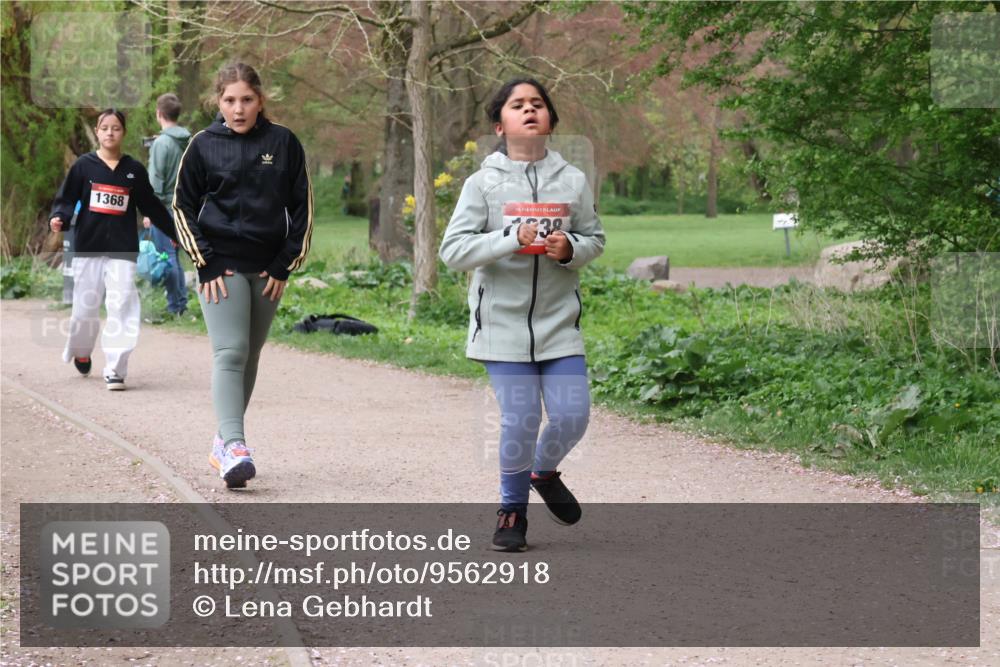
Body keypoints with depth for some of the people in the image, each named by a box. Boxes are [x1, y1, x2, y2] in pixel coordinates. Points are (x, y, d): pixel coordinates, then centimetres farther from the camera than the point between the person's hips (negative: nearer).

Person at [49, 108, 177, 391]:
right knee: (86, 306, 5)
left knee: (122, 306, -11)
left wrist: (177, 234, 18)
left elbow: (151, 207, 15)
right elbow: (66, 199, 3)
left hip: (123, 250, 0)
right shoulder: (83, 165, 3)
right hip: (88, 247, 0)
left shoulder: (134, 170, 7)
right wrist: (58, 218, -18)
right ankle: (80, 352, 34)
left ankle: (115, 369, -10)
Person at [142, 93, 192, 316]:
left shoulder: (161, 142, -13)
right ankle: (182, 303, 17)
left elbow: (156, 180, -14)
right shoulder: (189, 141, 7)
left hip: (165, 206, -7)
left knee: (167, 256, -2)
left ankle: (174, 306, 0)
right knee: (174, 256, 16)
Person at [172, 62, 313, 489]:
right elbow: (183, 207, 4)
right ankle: (234, 447, -26)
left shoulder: (284, 143, 4)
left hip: (268, 268, 3)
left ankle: (224, 440, 23)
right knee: (230, 353, -16)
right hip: (221, 266, -3)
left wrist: (285, 264, 0)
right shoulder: (204, 146, 1)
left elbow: (302, 206, 7)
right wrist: (206, 263, -5)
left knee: (250, 357, 10)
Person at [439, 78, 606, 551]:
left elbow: (596, 241, 13)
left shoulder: (573, 181, 4)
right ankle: (512, 512, 18)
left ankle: (544, 472, 31)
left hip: (559, 321, 2)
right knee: (520, 421, -4)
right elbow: (453, 249, -7)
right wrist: (511, 239, -19)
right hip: (503, 321, -2)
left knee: (572, 415, -2)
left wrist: (571, 249, -9)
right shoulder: (483, 183, -3)